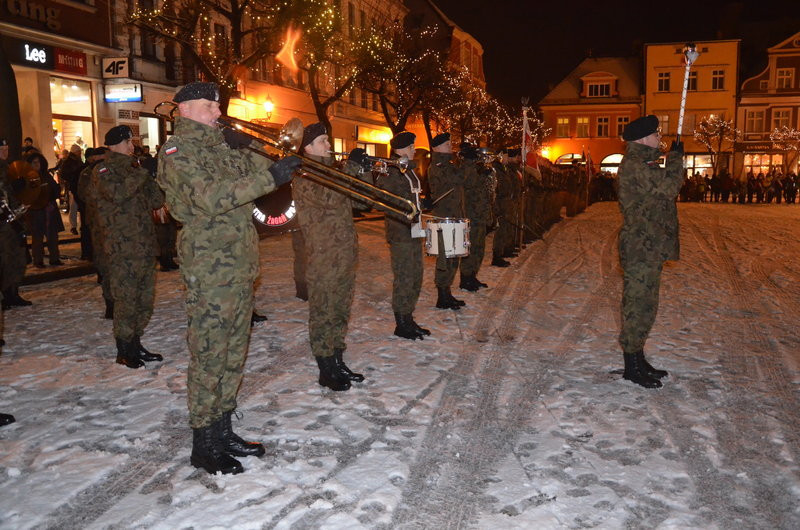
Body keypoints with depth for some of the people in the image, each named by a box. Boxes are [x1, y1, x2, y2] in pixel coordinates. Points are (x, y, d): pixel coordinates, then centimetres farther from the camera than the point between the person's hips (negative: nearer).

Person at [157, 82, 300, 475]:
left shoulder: (222, 146, 18)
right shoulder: (177, 150, -8)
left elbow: (260, 171, 18)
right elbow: (210, 198, -23)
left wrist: (248, 148, 0)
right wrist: (269, 178, -28)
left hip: (240, 266, 9)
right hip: (209, 270, -8)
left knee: (234, 354, 14)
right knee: (208, 357, -1)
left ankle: (223, 432, 27)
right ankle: (203, 445, 12)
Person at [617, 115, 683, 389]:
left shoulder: (643, 161, 18)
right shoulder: (635, 165, -15)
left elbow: (663, 187, 19)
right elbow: (669, 187, -19)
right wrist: (675, 157, -5)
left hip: (649, 245, 11)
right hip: (641, 246, -11)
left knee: (643, 305, 16)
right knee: (639, 305, -4)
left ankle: (637, 359, 27)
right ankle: (632, 367, 5)